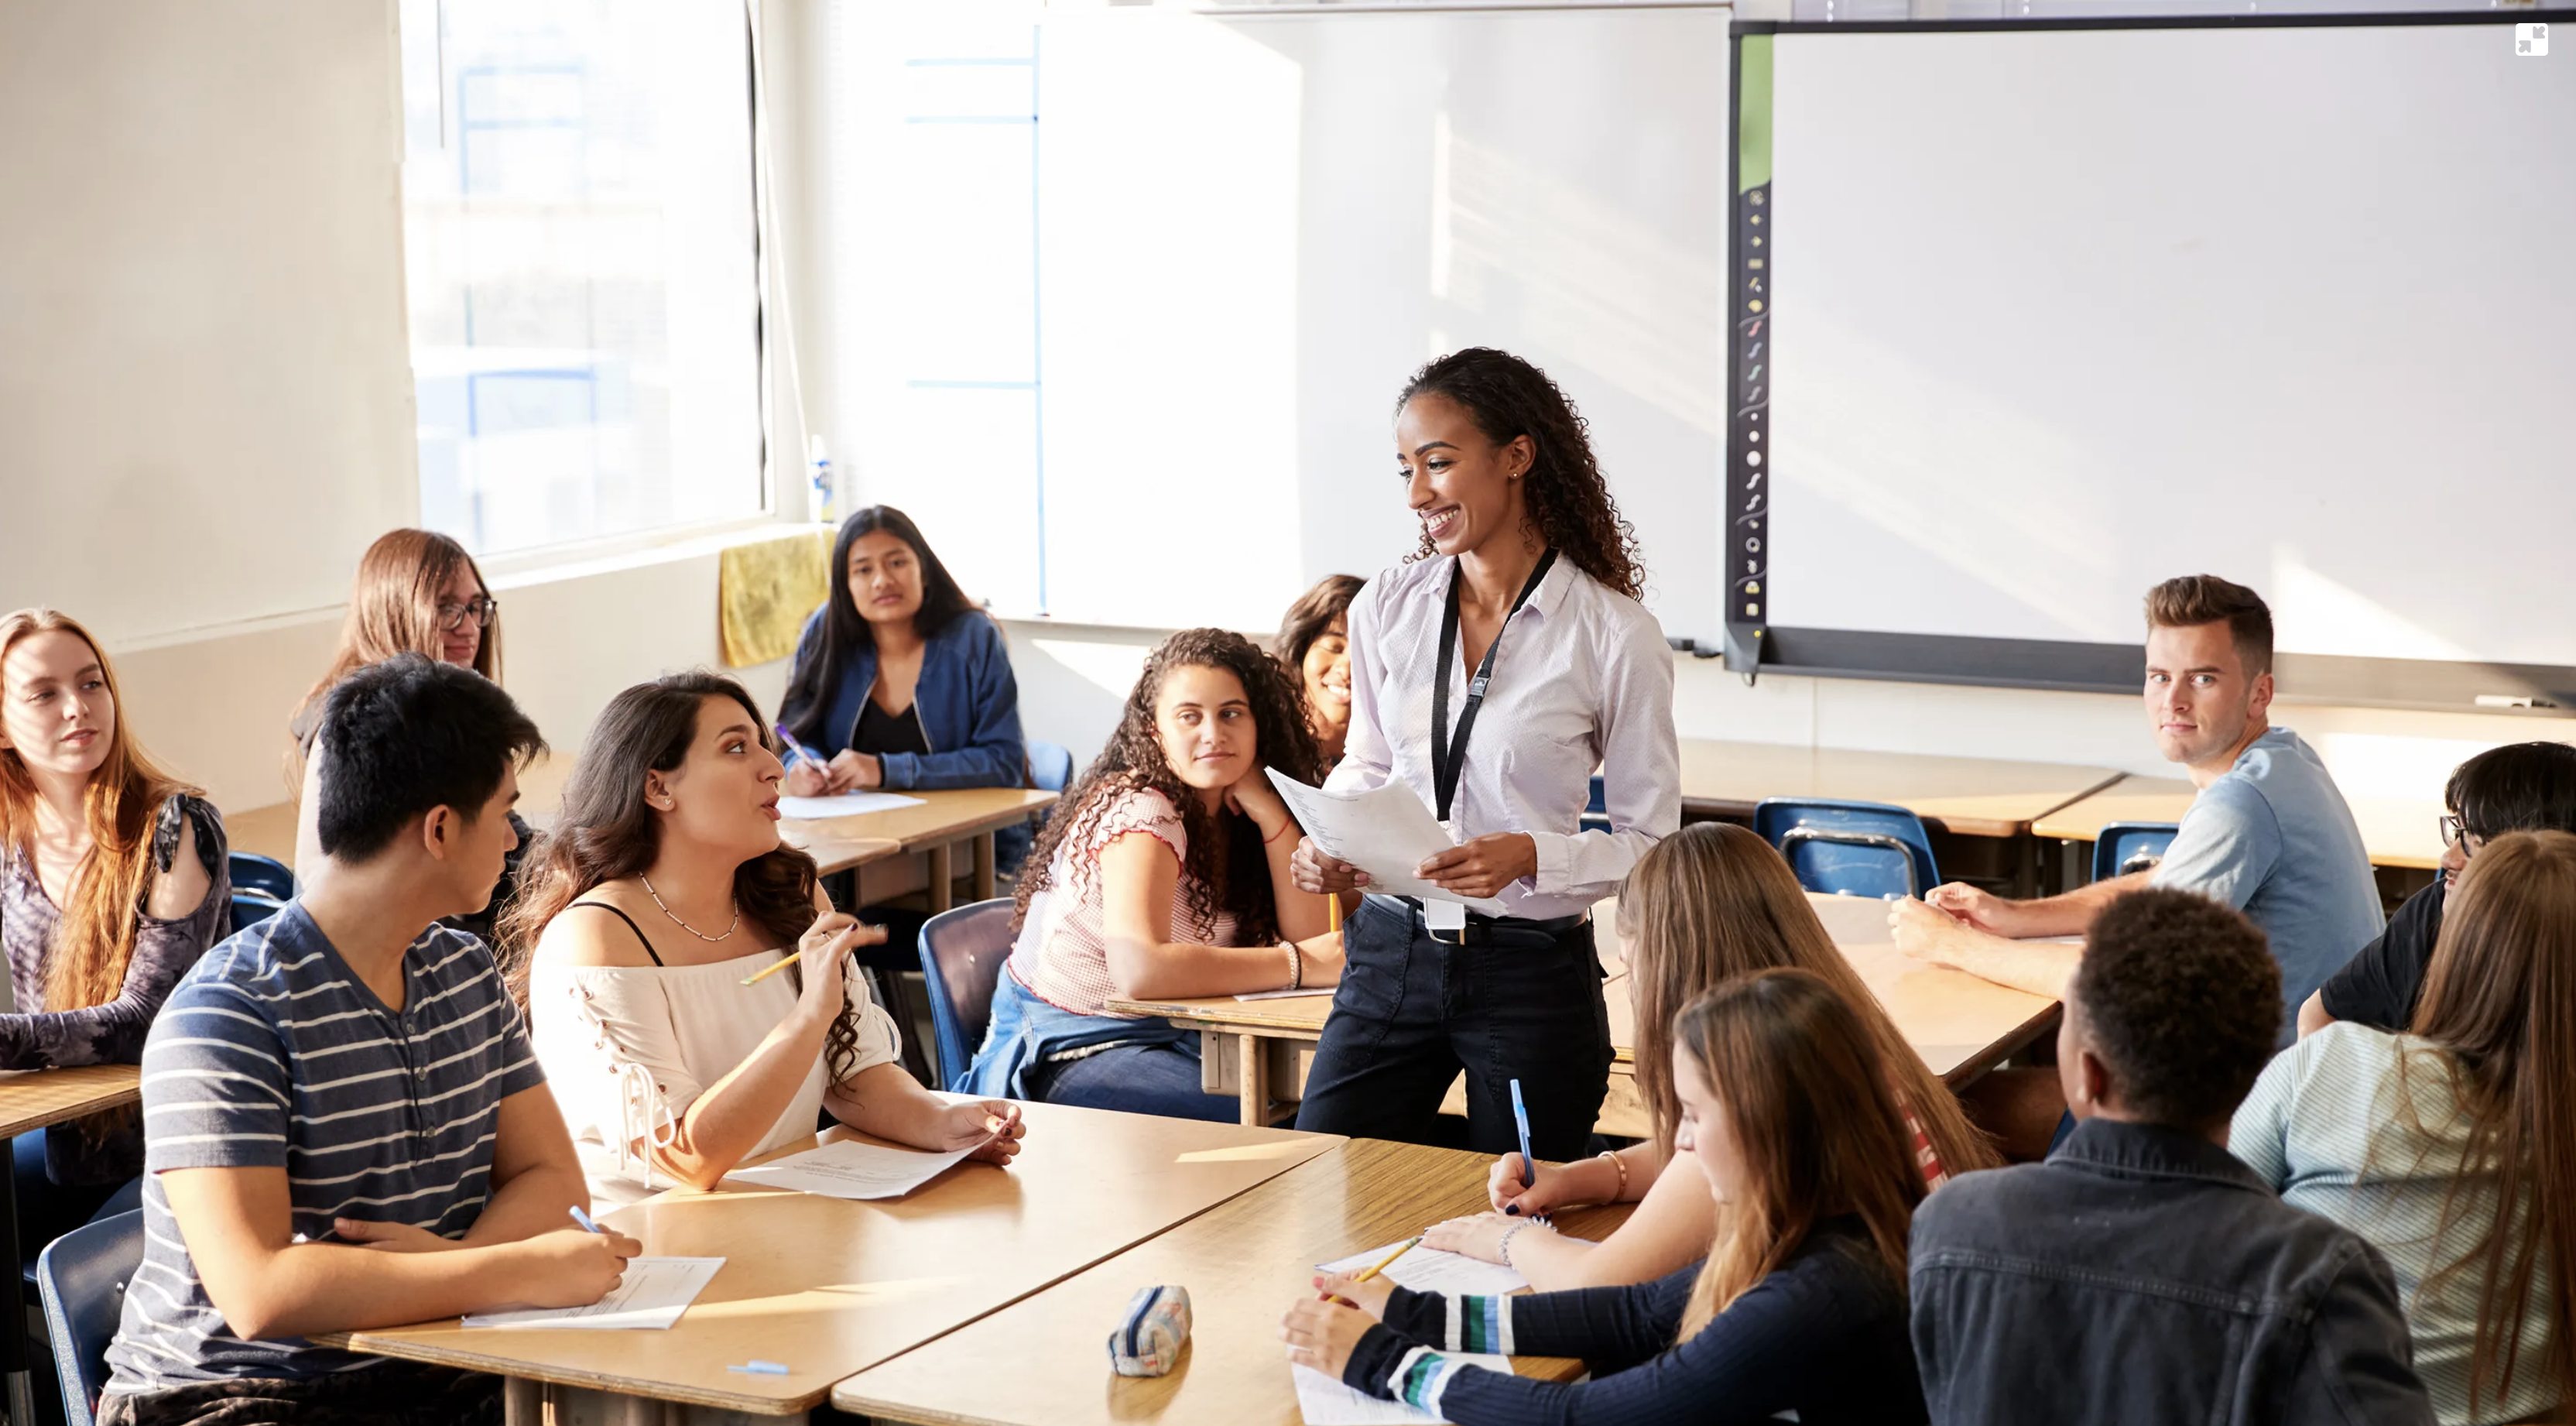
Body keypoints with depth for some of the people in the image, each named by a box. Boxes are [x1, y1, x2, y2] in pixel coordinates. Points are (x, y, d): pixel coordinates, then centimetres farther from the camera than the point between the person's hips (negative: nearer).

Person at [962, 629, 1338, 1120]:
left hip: (1171, 1036, 7)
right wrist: (1300, 964, -27)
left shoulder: (1235, 815, 4)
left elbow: (1313, 939, -4)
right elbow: (1140, 969, -34)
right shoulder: (1139, 811, -18)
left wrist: (1270, 813, -13)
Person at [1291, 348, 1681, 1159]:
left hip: (1534, 976, -3)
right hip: (1393, 954, 3)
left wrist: (1531, 856, -21)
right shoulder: (1387, 609, 2)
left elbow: (1649, 841, -5)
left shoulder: (1615, 636, -10)